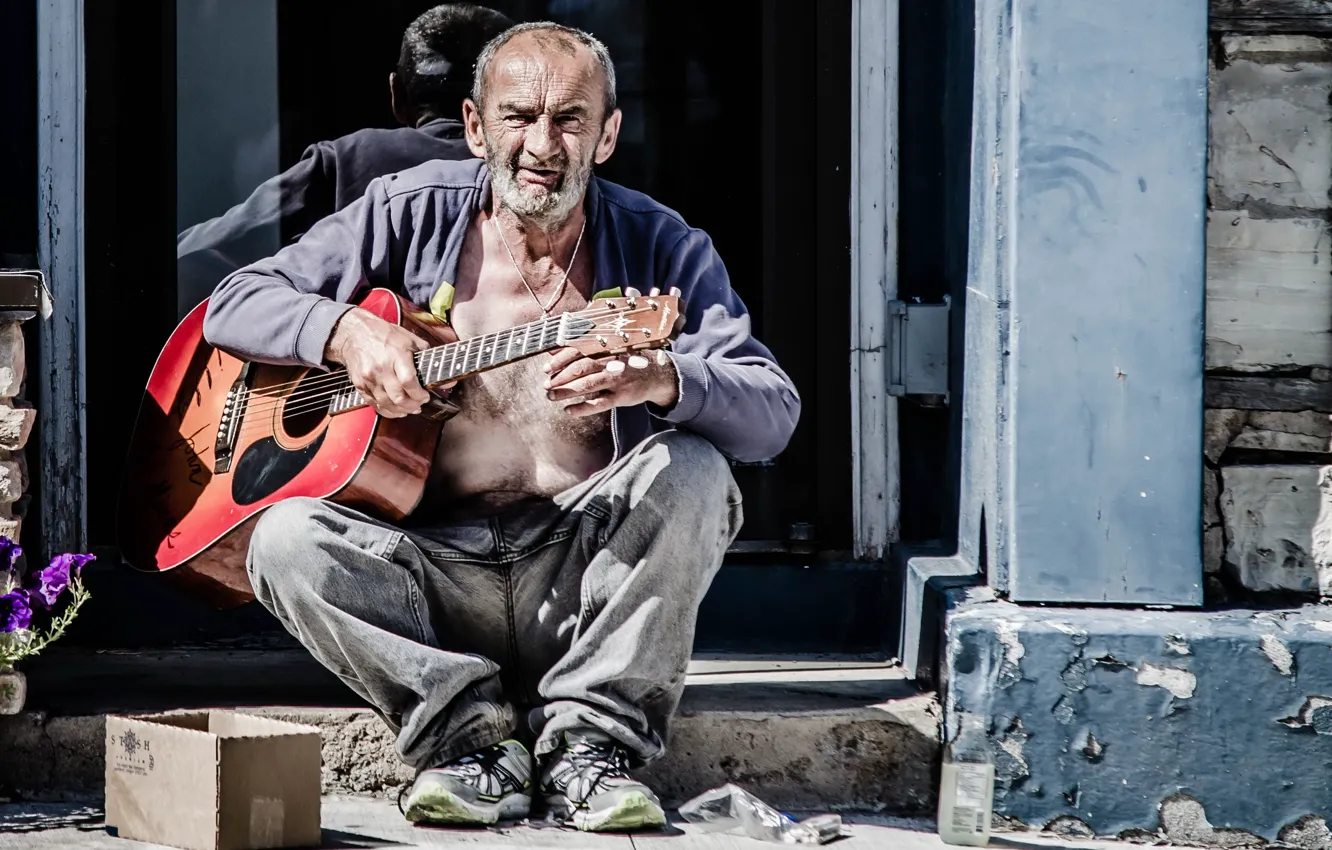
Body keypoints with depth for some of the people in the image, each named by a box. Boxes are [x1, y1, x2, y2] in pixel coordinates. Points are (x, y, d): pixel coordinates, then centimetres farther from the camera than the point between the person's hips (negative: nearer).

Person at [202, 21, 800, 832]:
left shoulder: (659, 247, 1)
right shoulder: (412, 215, 4)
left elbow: (775, 414, -11)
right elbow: (233, 306, 4)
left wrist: (661, 381, -34)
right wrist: (349, 331, -17)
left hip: (584, 581, -1)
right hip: (434, 566, 1)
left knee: (694, 474, -29)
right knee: (286, 539, -26)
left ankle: (588, 740, -20)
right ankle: (473, 734, -16)